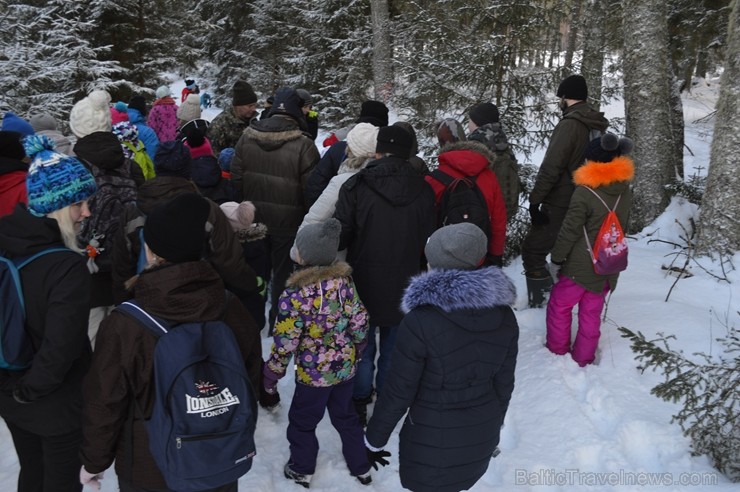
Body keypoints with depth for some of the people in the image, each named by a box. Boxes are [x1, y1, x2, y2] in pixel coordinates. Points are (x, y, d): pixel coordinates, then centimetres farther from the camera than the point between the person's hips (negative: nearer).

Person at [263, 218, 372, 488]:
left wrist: (271, 374, -6)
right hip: (345, 367, 5)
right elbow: (360, 324, -2)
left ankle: (301, 470, 39)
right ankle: (360, 466, 40)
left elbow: (285, 342, -20)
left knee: (302, 421, 20)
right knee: (345, 416, 25)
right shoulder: (344, 280, -10)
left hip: (313, 373, -5)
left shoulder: (296, 294, -24)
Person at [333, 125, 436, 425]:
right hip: (403, 284, 2)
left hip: (364, 281, -2)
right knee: (394, 344, 19)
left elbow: (340, 235, -15)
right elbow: (428, 240, 1)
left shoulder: (357, 186, -17)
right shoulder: (423, 190, -7)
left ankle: (359, 402, 26)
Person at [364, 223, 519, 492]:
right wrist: (493, 426, 18)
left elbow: (399, 392, -18)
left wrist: (374, 438, -2)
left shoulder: (420, 322, -26)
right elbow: (504, 384, 1)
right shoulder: (504, 316, -9)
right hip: (482, 434, 5)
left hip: (433, 438, -5)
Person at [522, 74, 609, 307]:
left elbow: (551, 167, -20)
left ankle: (538, 305, 0)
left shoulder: (570, 124, -16)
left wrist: (535, 200, -15)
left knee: (532, 251, -1)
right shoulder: (597, 126, 11)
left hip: (560, 205, -8)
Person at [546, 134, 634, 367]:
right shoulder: (625, 191, 0)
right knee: (591, 313, 16)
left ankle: (557, 353, 25)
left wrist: (556, 260, -4)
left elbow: (569, 231, -16)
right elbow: (621, 226, 12)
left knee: (559, 306, 14)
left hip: (580, 265, -6)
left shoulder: (584, 193, -21)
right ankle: (583, 360, 26)